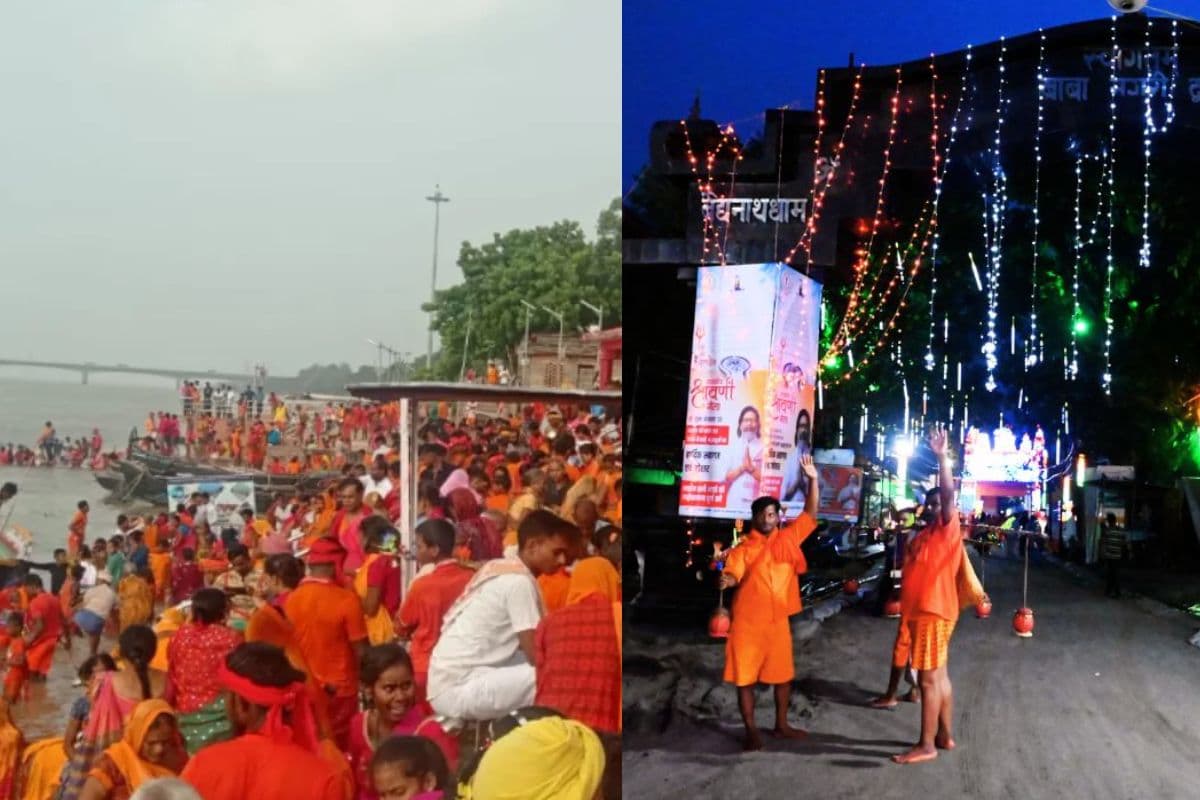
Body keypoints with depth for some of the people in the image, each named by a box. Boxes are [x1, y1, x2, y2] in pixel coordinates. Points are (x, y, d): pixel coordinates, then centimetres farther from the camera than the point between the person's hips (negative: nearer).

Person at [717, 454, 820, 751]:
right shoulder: (743, 548, -5)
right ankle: (751, 730, 11)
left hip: (778, 620, 4)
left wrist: (813, 480, -5)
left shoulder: (788, 539, 4)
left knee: (783, 674, 12)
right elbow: (732, 574, -14)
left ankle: (781, 725, 28)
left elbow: (810, 514, 5)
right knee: (745, 676, 2)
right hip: (748, 622, -4)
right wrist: (726, 579, -39)